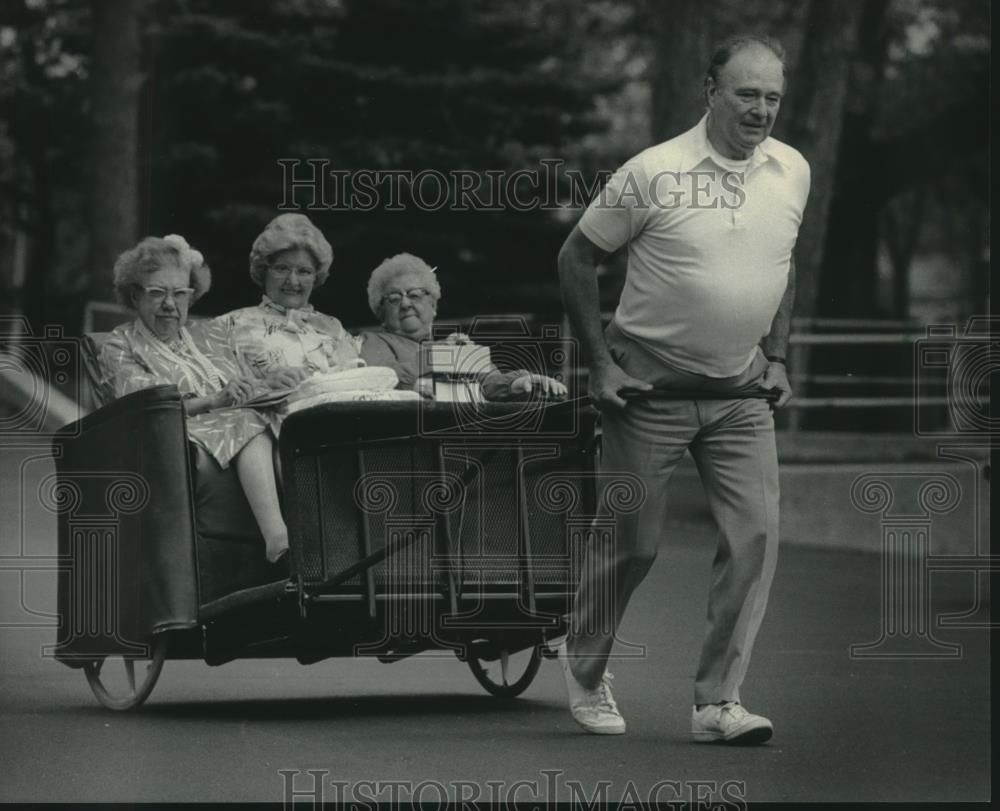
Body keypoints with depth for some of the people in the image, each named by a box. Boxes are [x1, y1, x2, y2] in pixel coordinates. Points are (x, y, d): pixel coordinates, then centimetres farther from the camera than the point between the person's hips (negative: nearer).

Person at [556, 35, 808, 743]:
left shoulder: (793, 172, 1)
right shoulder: (654, 173, -13)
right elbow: (577, 259, -4)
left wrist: (776, 357, 11)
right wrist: (600, 364, -8)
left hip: (741, 393, 4)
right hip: (651, 385, -4)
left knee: (757, 533, -9)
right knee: (631, 542, 2)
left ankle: (718, 700, -3)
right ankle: (584, 661, 29)